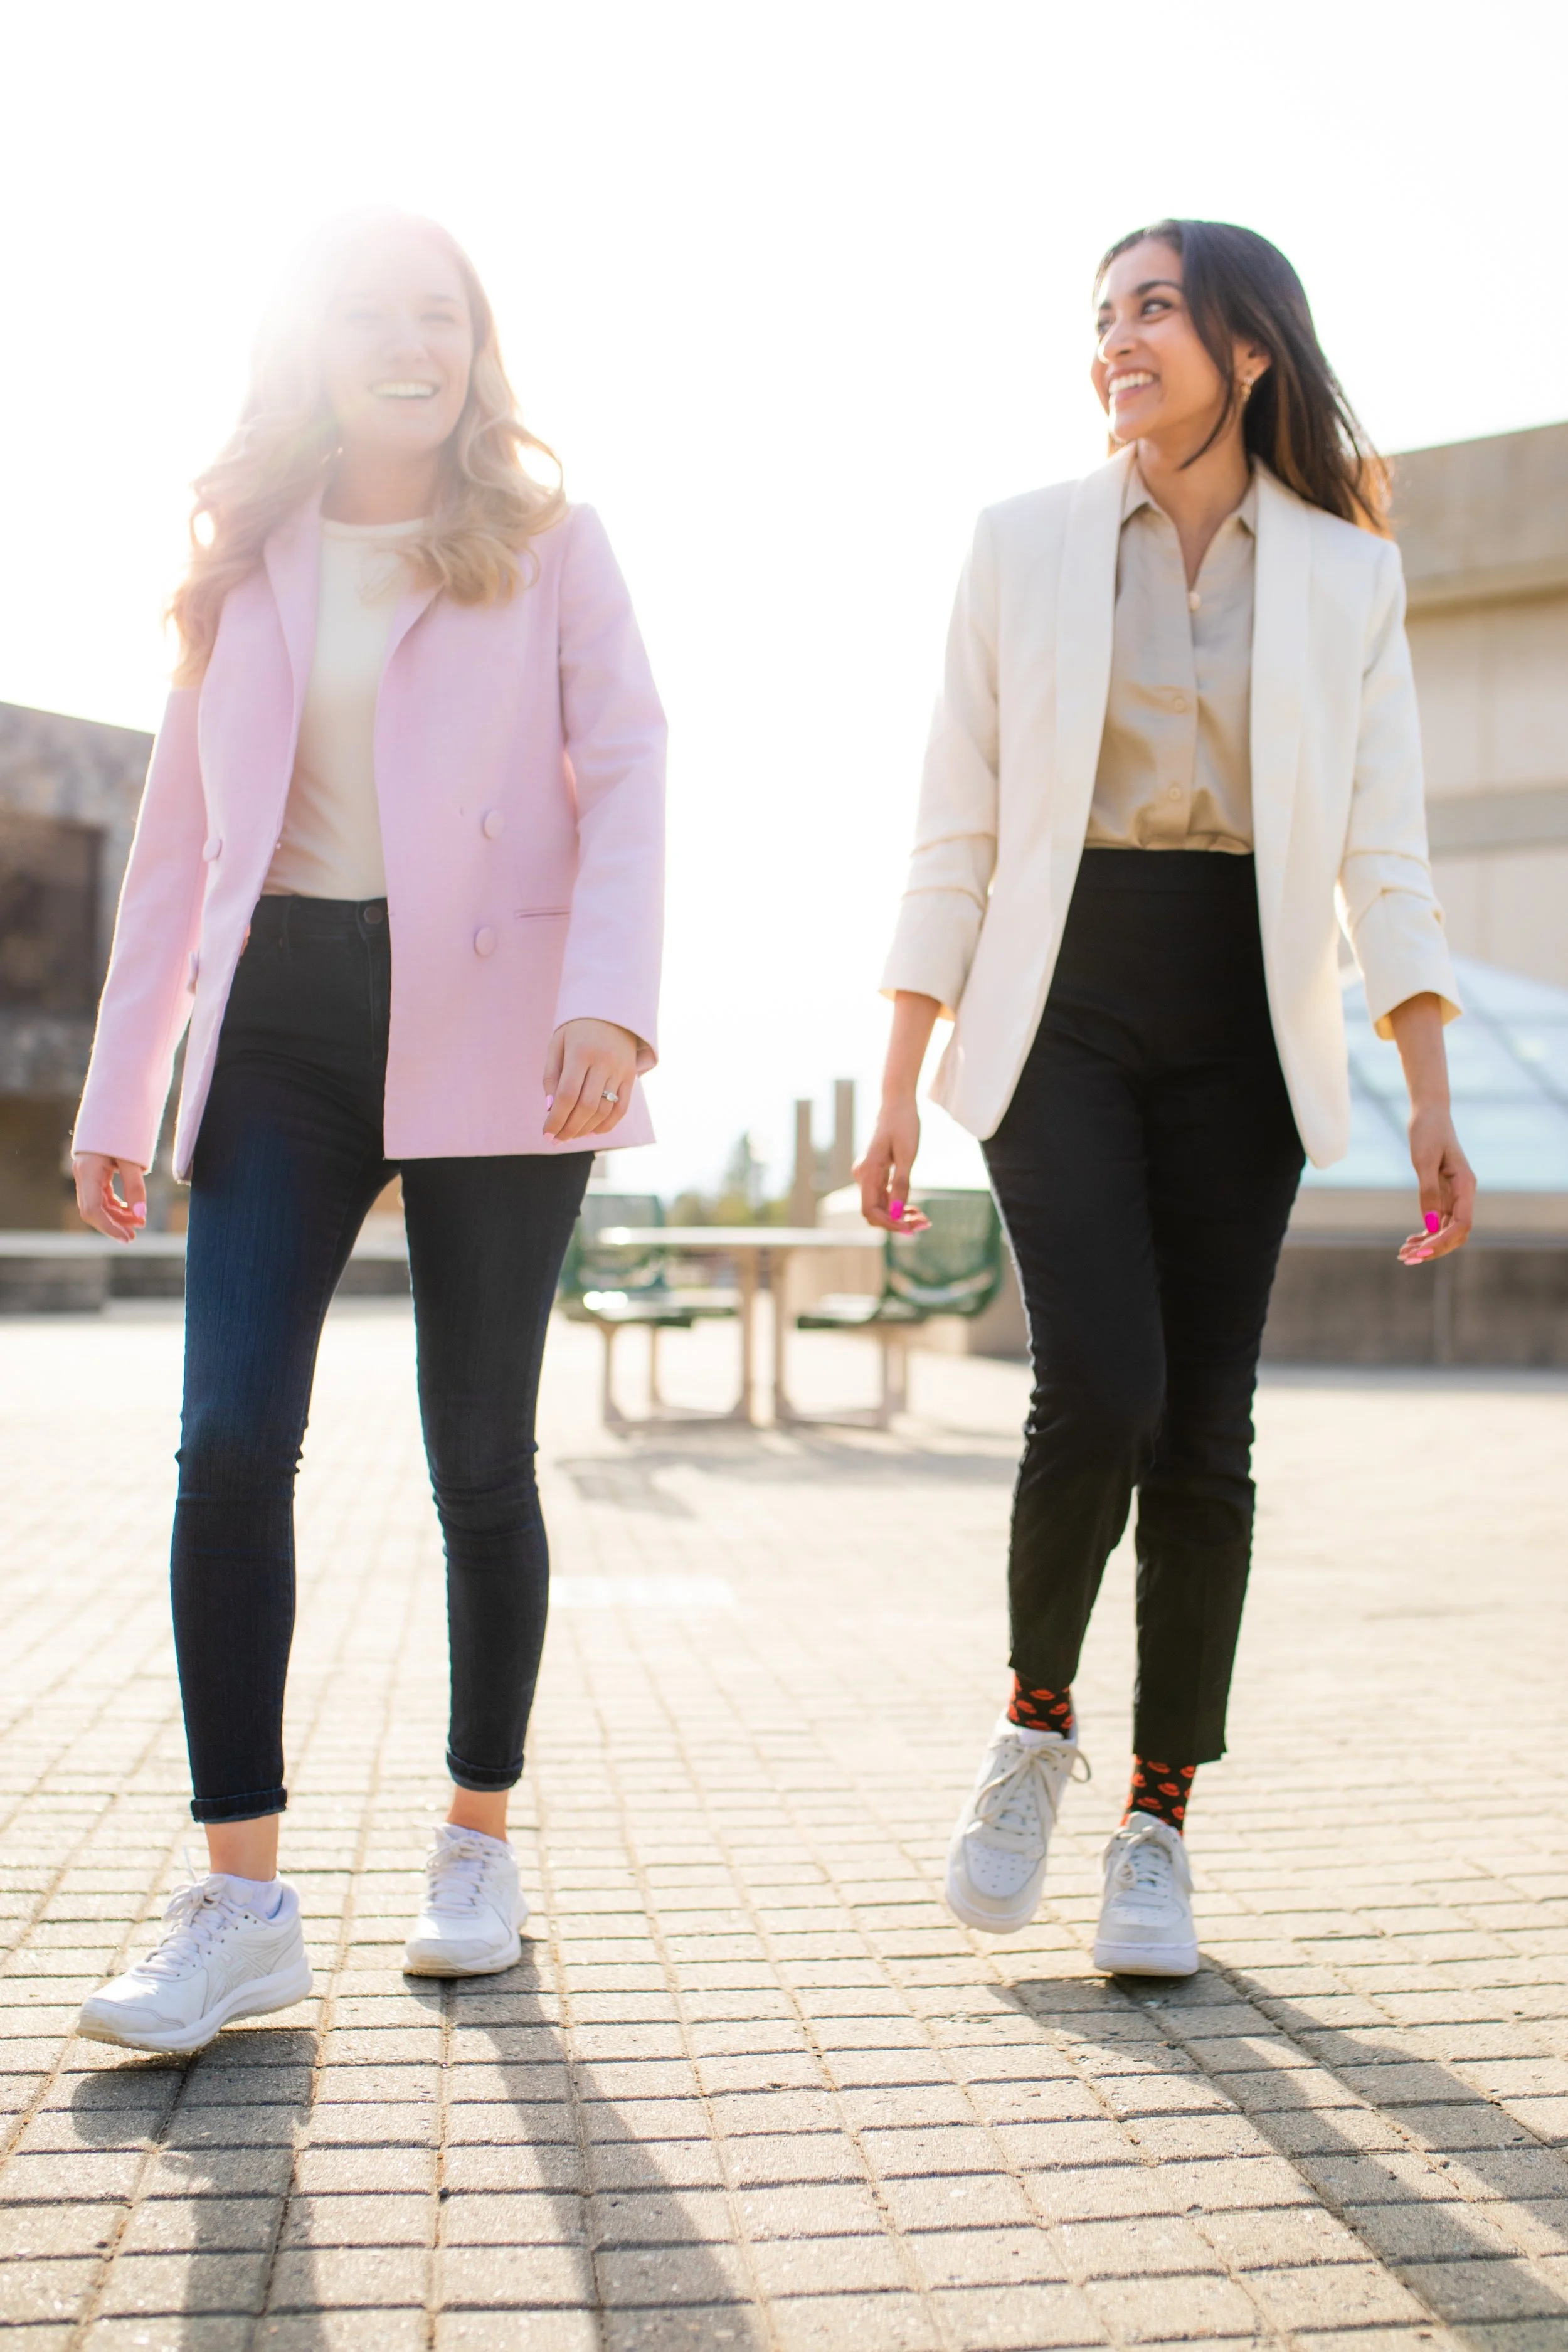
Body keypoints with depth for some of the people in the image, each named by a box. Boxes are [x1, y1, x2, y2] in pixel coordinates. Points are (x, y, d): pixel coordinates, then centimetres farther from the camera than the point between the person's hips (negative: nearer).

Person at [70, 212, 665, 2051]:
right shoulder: (242, 559, 15)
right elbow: (177, 834, 14)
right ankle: (241, 1899, -3)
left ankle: (477, 1840, 20)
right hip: (282, 1018, 3)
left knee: (479, 1458, 3)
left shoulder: (547, 544, 8)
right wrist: (118, 1090, 9)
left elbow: (623, 780, -2)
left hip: (485, 1027, -2)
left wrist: (611, 999, -21)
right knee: (229, 1438, -11)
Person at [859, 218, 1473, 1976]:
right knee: (1098, 1390, -17)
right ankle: (1035, 1726, 11)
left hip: (1240, 1022, 1)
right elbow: (955, 830, 4)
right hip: (1057, 1006, -1)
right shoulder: (1025, 546, 7)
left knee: (1204, 1430, -1)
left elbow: (1383, 853, 5)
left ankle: (1157, 1821, 14)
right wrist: (899, 1083, -1)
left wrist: (1432, 1096, -5)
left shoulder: (1347, 572, 8)